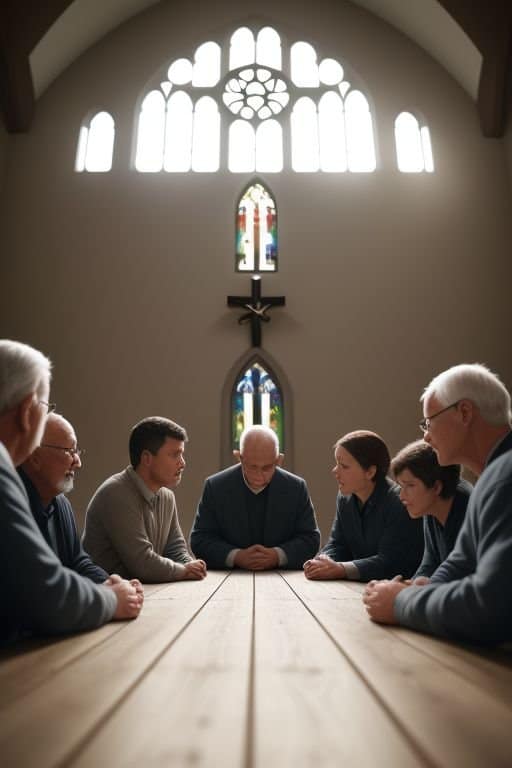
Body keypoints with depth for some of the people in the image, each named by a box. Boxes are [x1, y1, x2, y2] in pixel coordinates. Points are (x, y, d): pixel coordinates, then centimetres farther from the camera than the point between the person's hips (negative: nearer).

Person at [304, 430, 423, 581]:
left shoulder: (399, 503, -17)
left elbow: (391, 561, -20)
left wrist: (340, 569, -24)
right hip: (357, 588, 5)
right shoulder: (345, 497, 5)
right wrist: (323, 562, -14)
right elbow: (337, 544, 7)